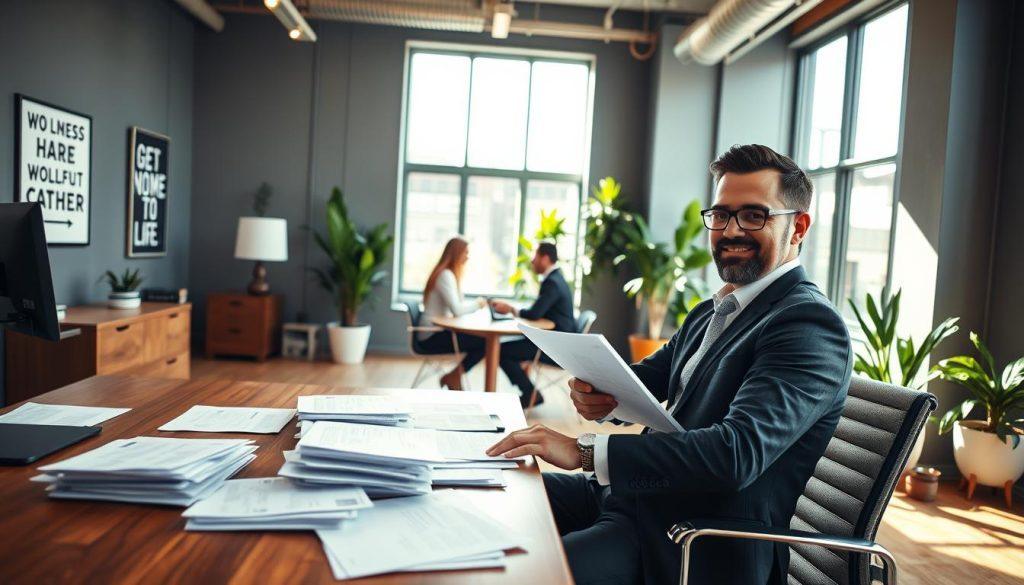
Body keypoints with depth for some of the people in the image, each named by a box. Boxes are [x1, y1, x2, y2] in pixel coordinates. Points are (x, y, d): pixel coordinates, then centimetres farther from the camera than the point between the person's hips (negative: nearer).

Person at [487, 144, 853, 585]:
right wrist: (598, 394, -6)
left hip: (696, 544, -8)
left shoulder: (811, 325, -16)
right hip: (630, 492, 8)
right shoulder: (709, 313, 13)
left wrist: (585, 451, -29)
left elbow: (737, 453, -28)